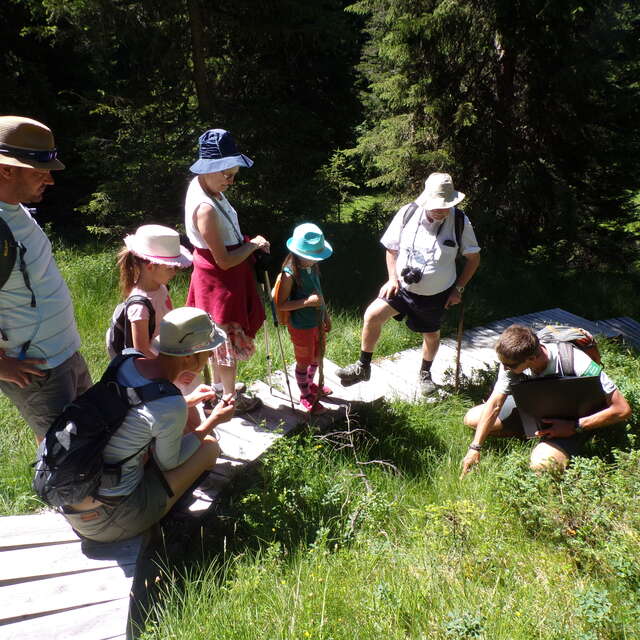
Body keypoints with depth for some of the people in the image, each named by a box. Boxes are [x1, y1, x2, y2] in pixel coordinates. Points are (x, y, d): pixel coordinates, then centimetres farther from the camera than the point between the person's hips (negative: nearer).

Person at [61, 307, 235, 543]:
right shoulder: (171, 408, -26)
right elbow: (169, 463, -6)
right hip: (107, 523, -7)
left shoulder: (126, 363, -5)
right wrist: (213, 421, 2)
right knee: (209, 446, 2)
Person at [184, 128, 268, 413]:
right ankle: (232, 399, 28)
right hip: (220, 281, -10)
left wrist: (246, 240, 2)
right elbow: (224, 261, -25)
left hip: (214, 275, 10)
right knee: (229, 338, 8)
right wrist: (253, 246, -11)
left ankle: (218, 384, 45)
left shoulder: (201, 185, 0)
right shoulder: (206, 209, -31)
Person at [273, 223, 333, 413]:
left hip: (317, 322, 7)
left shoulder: (312, 267, -2)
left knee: (317, 356, 24)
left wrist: (326, 315, 17)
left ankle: (310, 384, 50)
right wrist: (307, 301, -31)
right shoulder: (289, 274, -25)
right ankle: (305, 396, 33)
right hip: (301, 326, -7)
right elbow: (281, 305, -24)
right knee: (304, 362, 12)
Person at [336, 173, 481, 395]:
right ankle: (363, 367, 1)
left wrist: (458, 288, -4)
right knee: (372, 315, -18)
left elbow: (473, 257, 0)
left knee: (431, 336, 17)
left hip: (436, 294, 0)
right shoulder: (407, 214, -13)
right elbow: (391, 248, 1)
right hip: (402, 286, 0)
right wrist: (393, 278, -9)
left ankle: (425, 373, 47)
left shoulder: (460, 222, -14)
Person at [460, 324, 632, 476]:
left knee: (541, 464, -33)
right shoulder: (512, 361, -23)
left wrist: (574, 427, -29)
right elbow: (494, 404, -15)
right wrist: (475, 448, -16)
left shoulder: (577, 364, -37)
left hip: (577, 420, -5)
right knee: (471, 419, -4)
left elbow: (622, 409, -29)